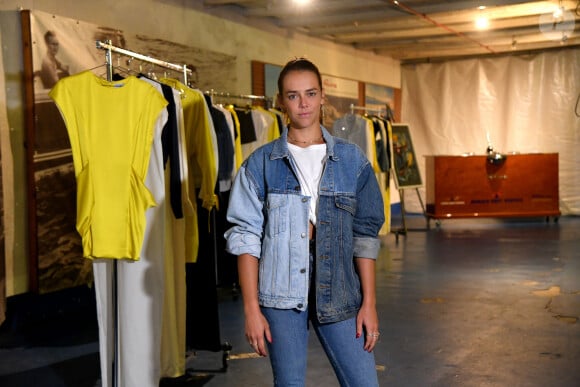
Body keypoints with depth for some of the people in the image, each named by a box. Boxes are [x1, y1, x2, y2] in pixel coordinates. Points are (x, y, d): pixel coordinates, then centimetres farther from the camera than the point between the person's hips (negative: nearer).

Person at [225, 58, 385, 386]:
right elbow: (246, 237, -1)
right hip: (281, 295, -1)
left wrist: (369, 302, 1)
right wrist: (252, 308, -5)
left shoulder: (352, 160, 4)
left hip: (339, 294, 1)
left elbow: (365, 234, 4)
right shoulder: (260, 164, 1)